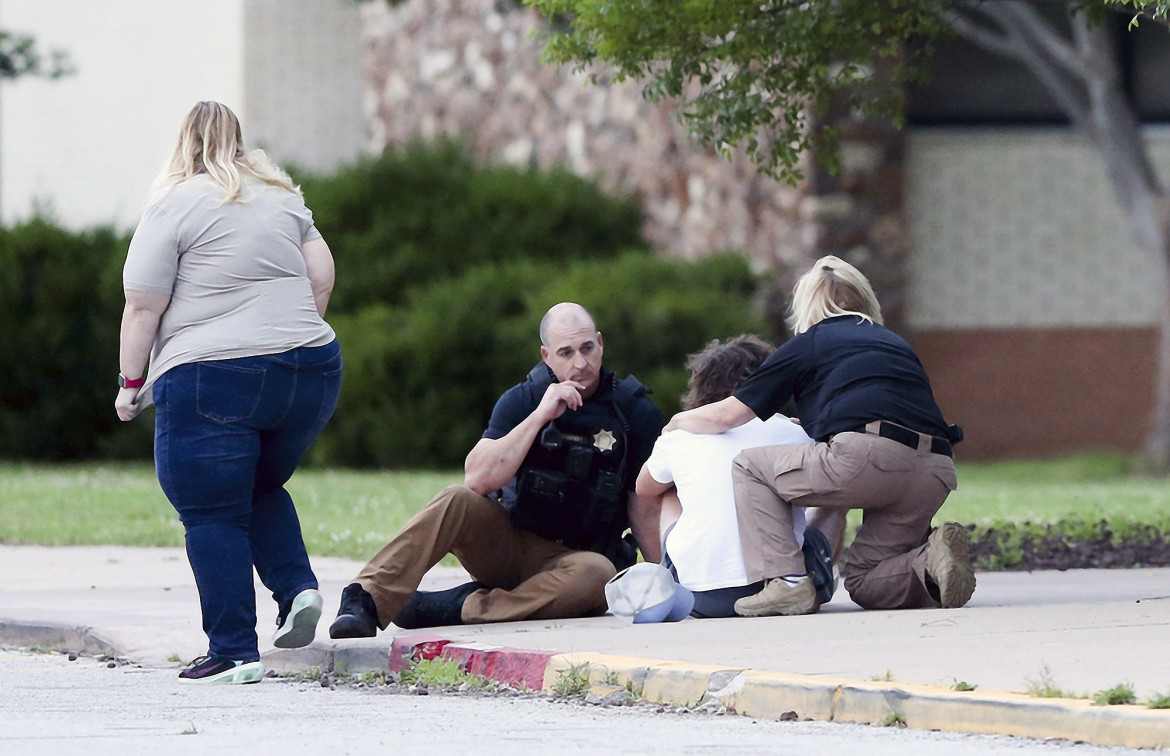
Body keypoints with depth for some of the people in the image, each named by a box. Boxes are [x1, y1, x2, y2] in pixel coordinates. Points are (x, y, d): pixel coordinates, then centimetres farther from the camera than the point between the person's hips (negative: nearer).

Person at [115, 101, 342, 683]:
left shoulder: (175, 205, -3)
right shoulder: (284, 199, 15)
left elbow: (143, 305, -5)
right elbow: (321, 278, 16)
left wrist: (131, 381, 3)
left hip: (211, 379, -6)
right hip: (310, 372, 6)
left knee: (212, 515, 0)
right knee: (262, 488, 25)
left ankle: (234, 652, -4)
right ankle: (297, 586, 4)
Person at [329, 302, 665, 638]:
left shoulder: (634, 411, -2)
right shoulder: (521, 400, -1)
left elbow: (645, 511, 0)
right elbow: (477, 480, -15)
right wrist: (540, 416, -19)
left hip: (570, 560, -1)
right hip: (508, 544, 1)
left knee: (597, 573, -37)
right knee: (458, 501, -29)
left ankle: (446, 609, -37)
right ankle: (364, 603, -39)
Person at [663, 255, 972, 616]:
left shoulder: (808, 344, 17)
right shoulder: (894, 343, 32)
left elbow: (728, 414, 20)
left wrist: (679, 421, 42)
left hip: (867, 458, -6)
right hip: (936, 472, 6)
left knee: (749, 467, 17)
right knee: (864, 582, 22)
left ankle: (785, 581, 1)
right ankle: (932, 560, -8)